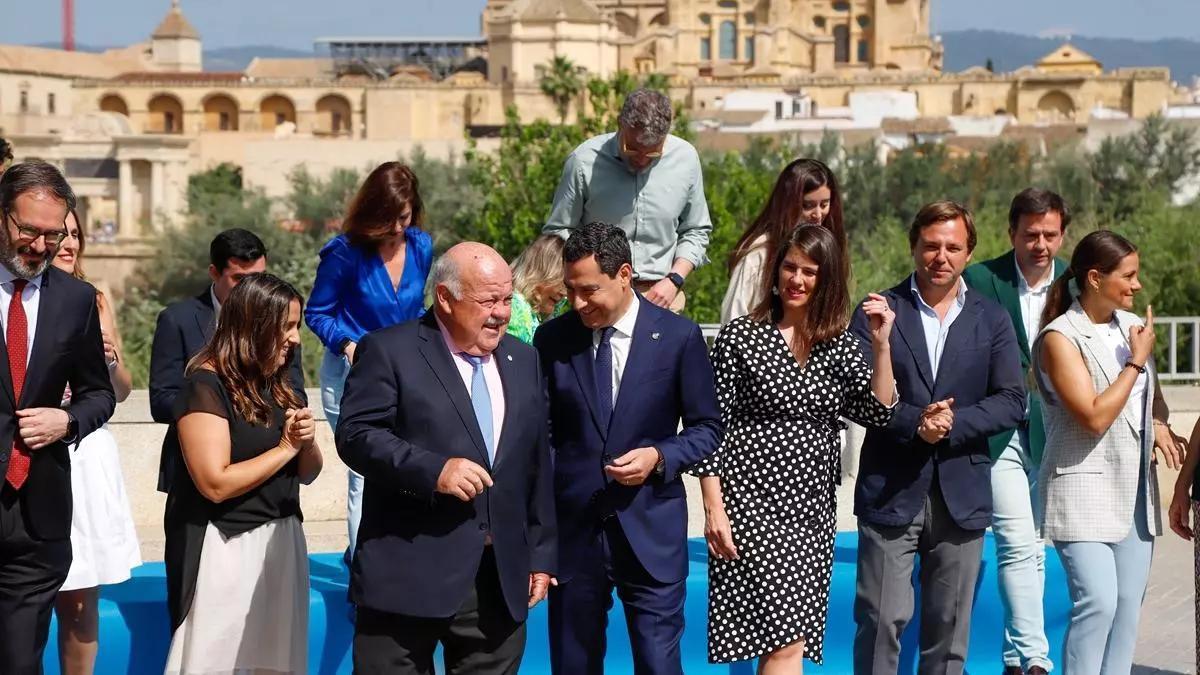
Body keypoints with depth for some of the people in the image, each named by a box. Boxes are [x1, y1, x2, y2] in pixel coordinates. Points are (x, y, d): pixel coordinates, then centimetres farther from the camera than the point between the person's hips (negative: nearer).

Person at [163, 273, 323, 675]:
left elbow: (307, 473, 16)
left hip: (281, 541, 7)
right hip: (226, 549, -7)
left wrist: (307, 443, -6)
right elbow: (215, 483, -21)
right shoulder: (207, 386, -13)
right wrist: (285, 448, -13)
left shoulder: (279, 385, 11)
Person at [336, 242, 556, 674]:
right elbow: (356, 435, -11)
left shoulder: (523, 360, 16)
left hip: (501, 582, 5)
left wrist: (541, 554, 14)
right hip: (409, 577, -5)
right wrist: (433, 470, -23)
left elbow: (538, 464, 17)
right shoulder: (389, 351, -2)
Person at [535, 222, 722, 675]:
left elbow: (706, 429, 4)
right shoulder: (551, 339, 3)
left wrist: (658, 457, -15)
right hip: (573, 530, 2)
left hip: (650, 532, -2)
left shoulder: (678, 337, -2)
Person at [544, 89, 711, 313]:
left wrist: (674, 280, -2)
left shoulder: (685, 158, 1)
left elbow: (696, 232, 12)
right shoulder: (584, 161, -7)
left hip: (660, 294, 2)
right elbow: (558, 231, 3)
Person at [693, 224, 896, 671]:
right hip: (753, 503, -4)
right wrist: (714, 508, -9)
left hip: (813, 508, 4)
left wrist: (881, 345, -9)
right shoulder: (740, 336, -2)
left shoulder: (839, 345, 10)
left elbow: (878, 413, 0)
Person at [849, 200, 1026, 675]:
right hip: (890, 491, -2)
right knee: (882, 619, -4)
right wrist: (916, 422, -19)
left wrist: (952, 423, -13)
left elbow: (1011, 401, 1)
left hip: (961, 495, 2)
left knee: (949, 626, 8)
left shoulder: (992, 321, 9)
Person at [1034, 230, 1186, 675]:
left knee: (1128, 605, 6)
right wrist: (1137, 360, -12)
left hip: (1135, 487, 7)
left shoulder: (1133, 327, 10)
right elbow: (1094, 418, -17)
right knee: (1098, 601, -17)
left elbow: (1154, 399, 25)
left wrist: (1160, 426, 3)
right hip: (1084, 487, -7)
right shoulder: (1061, 337, -11)